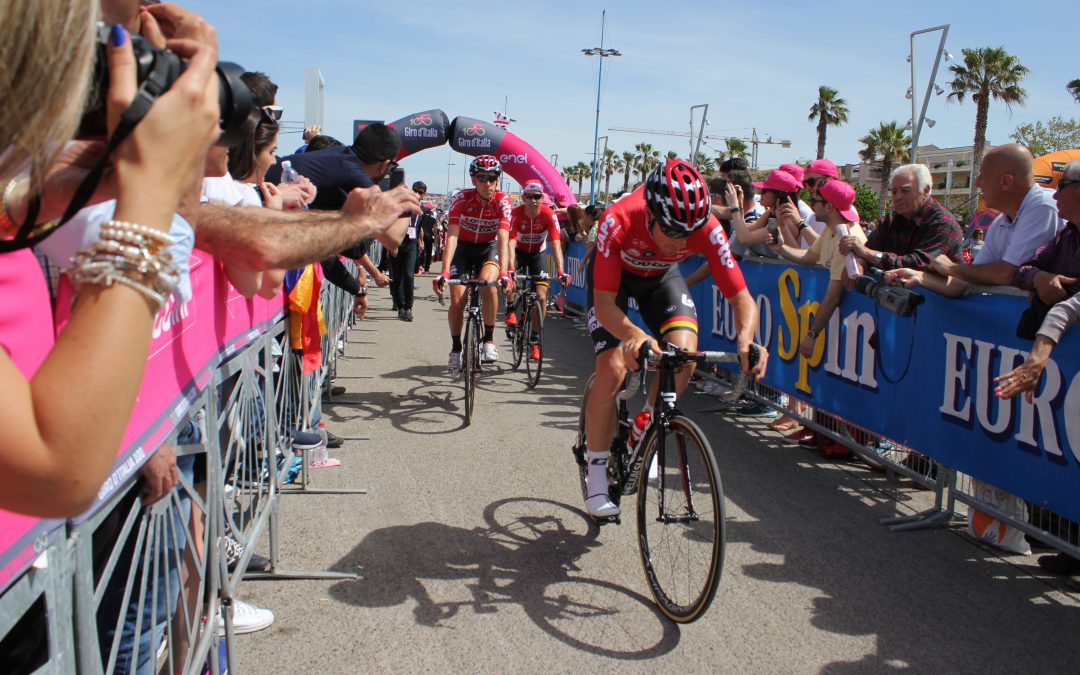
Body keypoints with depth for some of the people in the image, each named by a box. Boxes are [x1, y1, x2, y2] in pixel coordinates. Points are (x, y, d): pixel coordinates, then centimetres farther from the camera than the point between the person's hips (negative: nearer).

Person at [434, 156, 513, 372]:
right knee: (457, 302, -10)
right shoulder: (461, 198, -23)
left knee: (488, 283, -31)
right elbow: (452, 236, -31)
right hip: (463, 248, 0)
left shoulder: (503, 200, -23)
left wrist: (504, 273, -46)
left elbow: (503, 239, -31)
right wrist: (444, 271, -43)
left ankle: (489, 339, -15)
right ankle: (455, 348, 15)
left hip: (489, 248, 0)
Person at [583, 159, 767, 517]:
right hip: (614, 274, -2)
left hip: (661, 276, 3)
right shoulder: (618, 221, -40)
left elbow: (742, 298, -28)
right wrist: (634, 335, -60)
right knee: (612, 370, -19)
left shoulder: (707, 228, -33)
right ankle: (596, 474, -1)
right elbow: (604, 305, -39)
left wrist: (745, 339, -49)